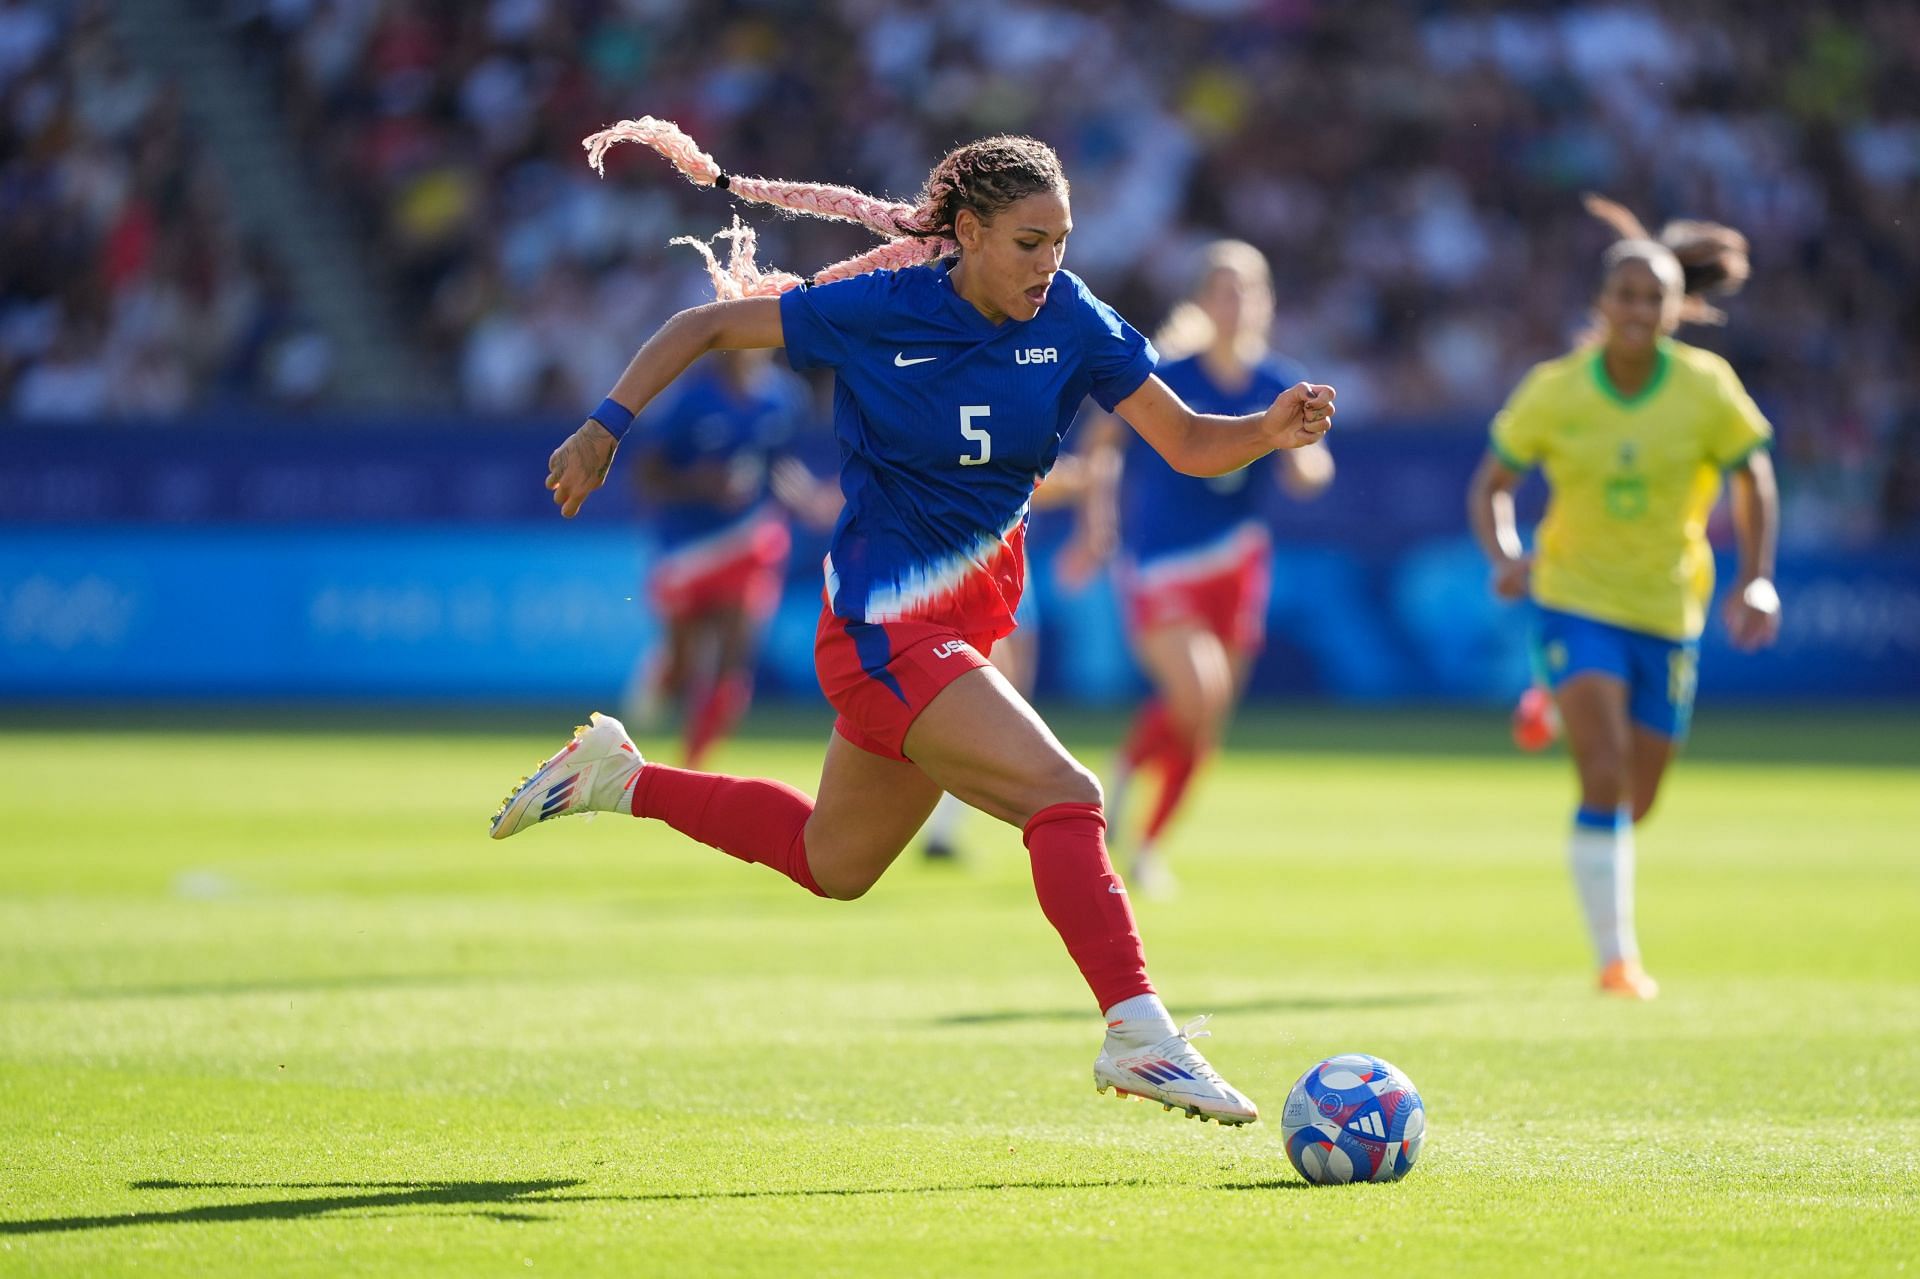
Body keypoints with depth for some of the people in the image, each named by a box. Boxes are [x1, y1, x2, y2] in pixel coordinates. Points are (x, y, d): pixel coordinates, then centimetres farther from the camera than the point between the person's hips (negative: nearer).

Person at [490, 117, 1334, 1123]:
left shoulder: (1071, 323, -3)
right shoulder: (874, 310, -15)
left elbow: (1188, 444, -3)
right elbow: (704, 327, -4)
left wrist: (1271, 432, -23)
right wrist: (605, 426, -11)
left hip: (967, 620, 7)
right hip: (887, 627, -7)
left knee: (833, 864, 21)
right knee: (1064, 798, -23)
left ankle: (617, 778, 36)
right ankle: (1137, 1033, -22)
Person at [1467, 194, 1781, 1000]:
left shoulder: (1706, 389, -8)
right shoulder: (1554, 391, -10)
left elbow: (1753, 481, 5)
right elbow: (1492, 485, -2)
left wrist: (1756, 580, -5)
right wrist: (1503, 555, -21)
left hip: (1668, 606, 2)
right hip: (1576, 595, -2)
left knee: (1637, 803, 11)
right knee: (1606, 777, -20)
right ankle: (1615, 956, -12)